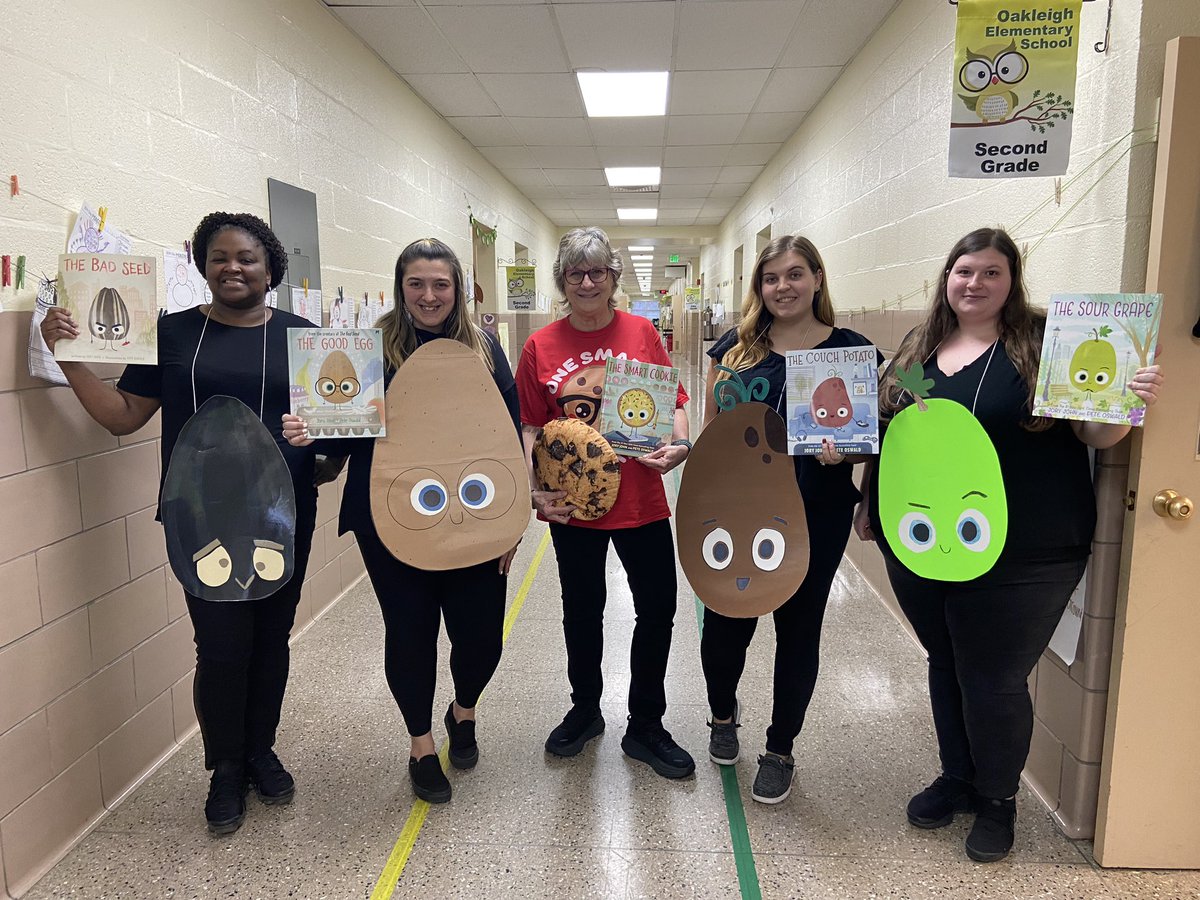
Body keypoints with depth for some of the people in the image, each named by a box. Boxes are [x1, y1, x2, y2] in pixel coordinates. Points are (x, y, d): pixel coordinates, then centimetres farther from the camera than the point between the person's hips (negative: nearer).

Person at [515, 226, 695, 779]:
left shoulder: (641, 332, -1)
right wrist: (536, 488, -8)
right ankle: (585, 711, 41)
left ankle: (646, 727, 29)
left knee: (657, 611, 7)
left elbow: (673, 399, 2)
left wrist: (680, 444, -16)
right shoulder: (541, 346, -1)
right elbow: (531, 426, 2)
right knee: (582, 612, 16)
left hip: (642, 500, 0)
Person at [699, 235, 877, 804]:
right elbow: (711, 429, 7)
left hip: (816, 516, -1)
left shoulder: (850, 349, -1)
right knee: (724, 624, 7)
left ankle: (780, 750, 32)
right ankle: (723, 716, 40)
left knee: (798, 630, 11)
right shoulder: (737, 347, 3)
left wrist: (843, 448, -20)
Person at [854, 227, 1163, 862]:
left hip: (1018, 557, -4)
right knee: (945, 666, 19)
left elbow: (1092, 433, -6)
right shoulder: (918, 349, 8)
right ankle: (956, 778, 41)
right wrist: (870, 504, 14)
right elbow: (885, 433, 16)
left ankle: (998, 800, 33)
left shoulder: (1044, 343, -6)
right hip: (919, 548, 5)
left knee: (993, 680, 7)